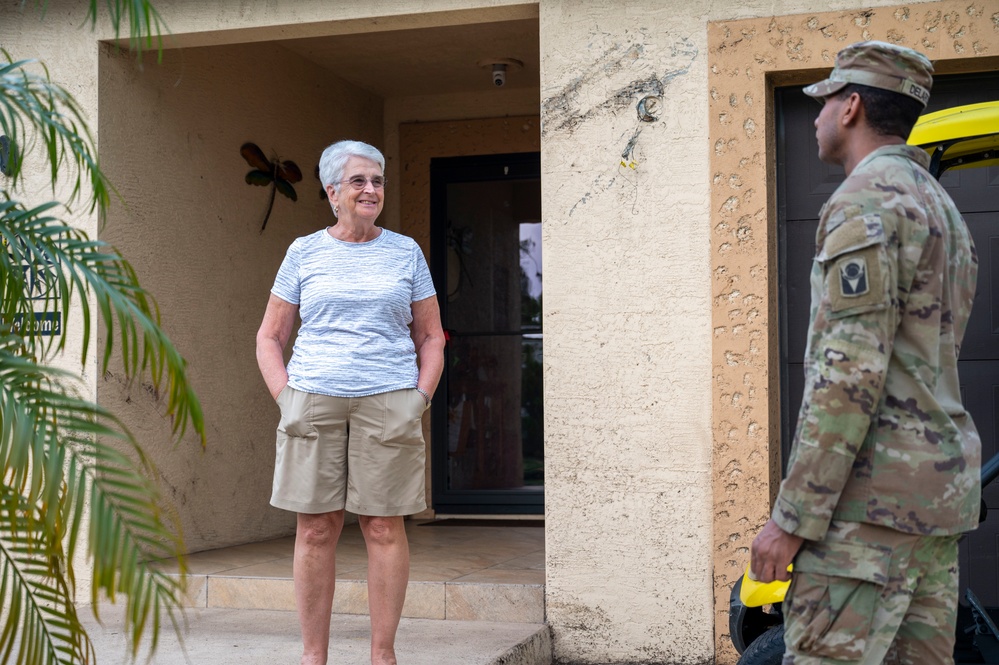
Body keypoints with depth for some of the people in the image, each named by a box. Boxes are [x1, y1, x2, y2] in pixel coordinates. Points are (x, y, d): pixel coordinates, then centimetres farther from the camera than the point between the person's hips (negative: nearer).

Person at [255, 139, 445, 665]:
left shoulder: (405, 252, 10)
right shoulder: (304, 253, 9)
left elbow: (431, 338, 13)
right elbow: (269, 337, 12)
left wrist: (420, 399, -1)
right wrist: (285, 399, -1)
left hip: (388, 403, 0)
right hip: (313, 401, 0)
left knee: (383, 527, -1)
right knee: (315, 529, 0)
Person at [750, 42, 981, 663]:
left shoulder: (866, 200, -12)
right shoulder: (944, 212, 20)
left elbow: (852, 372, -21)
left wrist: (791, 518, -18)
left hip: (873, 491, -10)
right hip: (933, 488, 10)